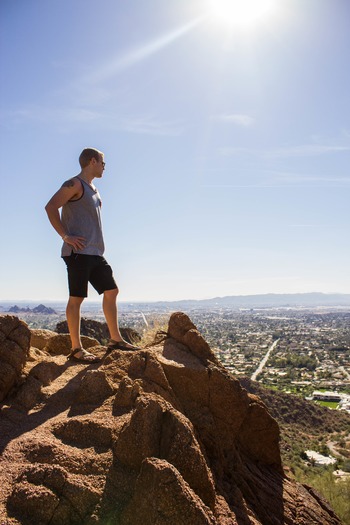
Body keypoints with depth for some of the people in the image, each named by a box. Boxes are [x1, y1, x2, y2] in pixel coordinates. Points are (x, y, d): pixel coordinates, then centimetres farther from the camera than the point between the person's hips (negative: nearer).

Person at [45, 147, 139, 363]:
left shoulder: (93, 189, 22)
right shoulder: (75, 184, -6)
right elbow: (51, 207, -15)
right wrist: (66, 236, -18)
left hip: (96, 252, 9)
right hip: (79, 251, -9)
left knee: (111, 291, 9)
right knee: (76, 298, -4)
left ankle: (115, 339, 17)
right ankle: (76, 349, 3)